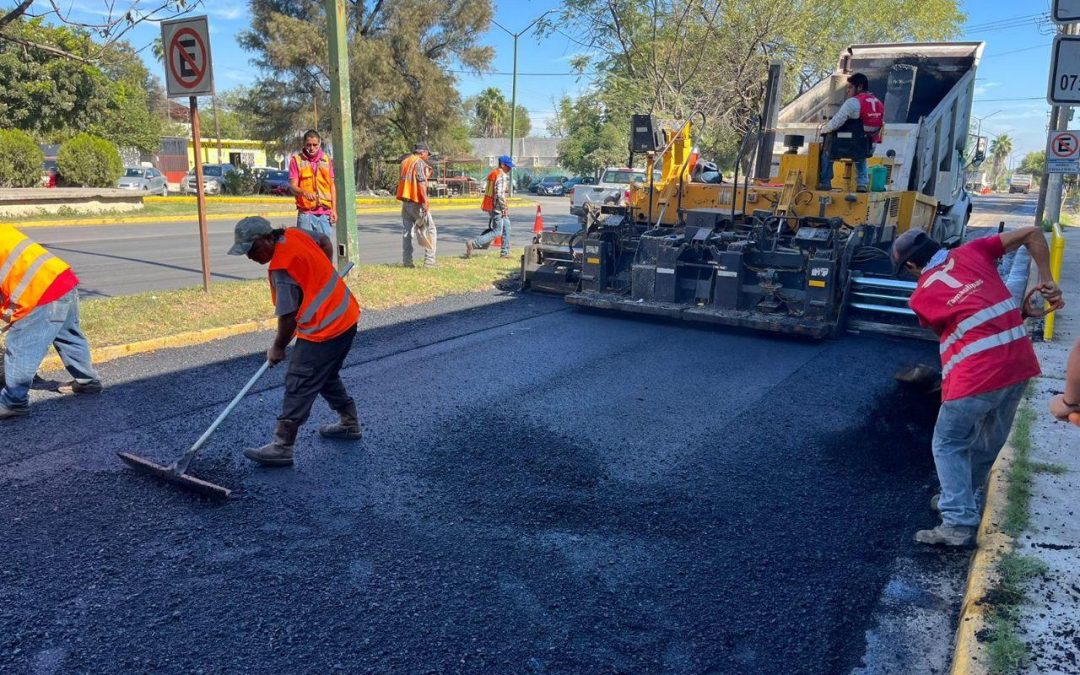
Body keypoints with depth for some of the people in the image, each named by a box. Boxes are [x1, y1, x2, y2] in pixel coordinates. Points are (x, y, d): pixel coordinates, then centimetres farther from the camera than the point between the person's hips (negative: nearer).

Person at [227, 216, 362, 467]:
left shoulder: (281, 269, -24)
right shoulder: (295, 234, 0)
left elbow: (288, 317, -19)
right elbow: (324, 241, 21)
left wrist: (277, 348, -3)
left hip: (324, 330, -10)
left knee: (299, 385, -4)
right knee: (326, 376, 24)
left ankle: (282, 447, 2)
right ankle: (350, 423, 37)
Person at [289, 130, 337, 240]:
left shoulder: (326, 160, 12)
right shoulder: (296, 159, 2)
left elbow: (332, 186, 14)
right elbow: (292, 186, -4)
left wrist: (334, 209, 6)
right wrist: (304, 192, -26)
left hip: (325, 213, 2)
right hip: (305, 213, -2)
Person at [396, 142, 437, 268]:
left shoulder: (404, 161, 16)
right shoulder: (420, 163, -9)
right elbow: (421, 182, -19)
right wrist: (425, 201, -23)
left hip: (405, 201, 8)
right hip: (416, 201, -8)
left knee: (406, 231, 10)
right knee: (429, 229, -1)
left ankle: (407, 261, 8)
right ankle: (429, 261, -8)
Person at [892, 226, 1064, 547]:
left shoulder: (921, 296, 1)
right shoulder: (971, 252, 9)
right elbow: (1032, 233, 11)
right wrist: (1048, 282, 14)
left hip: (977, 375, -6)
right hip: (1020, 364, 6)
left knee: (949, 445, 9)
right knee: (990, 442, 22)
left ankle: (959, 523, 0)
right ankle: (960, 499, 37)